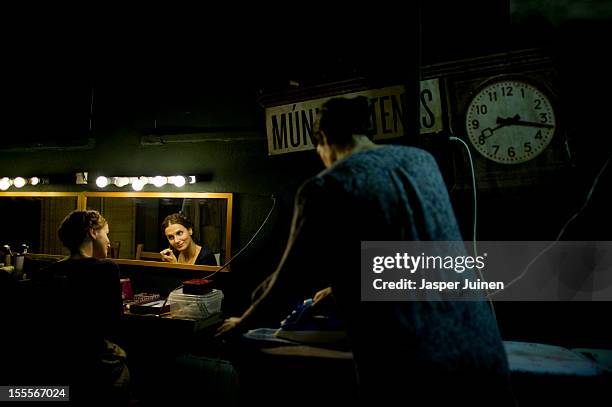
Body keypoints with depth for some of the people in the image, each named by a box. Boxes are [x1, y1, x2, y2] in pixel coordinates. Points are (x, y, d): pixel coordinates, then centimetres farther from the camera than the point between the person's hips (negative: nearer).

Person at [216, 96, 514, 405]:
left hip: (405, 364, -5)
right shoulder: (422, 160, 10)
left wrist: (242, 323, 20)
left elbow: (290, 278, 1)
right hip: (480, 344, 6)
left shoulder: (324, 188, -7)